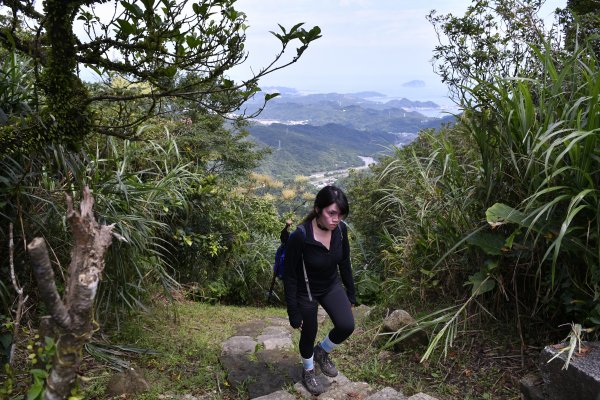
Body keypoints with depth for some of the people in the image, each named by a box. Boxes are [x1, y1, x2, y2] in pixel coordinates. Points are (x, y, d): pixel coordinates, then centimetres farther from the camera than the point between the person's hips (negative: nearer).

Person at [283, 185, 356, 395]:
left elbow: (344, 262, 1)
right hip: (305, 291, -4)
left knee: (346, 326, -12)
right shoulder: (300, 236, -32)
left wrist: (351, 293, 8)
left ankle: (322, 352, 21)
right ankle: (308, 371, 45)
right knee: (309, 335, 13)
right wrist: (294, 313, -16)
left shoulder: (341, 229, -17)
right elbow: (290, 276, -22)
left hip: (332, 286, 4)